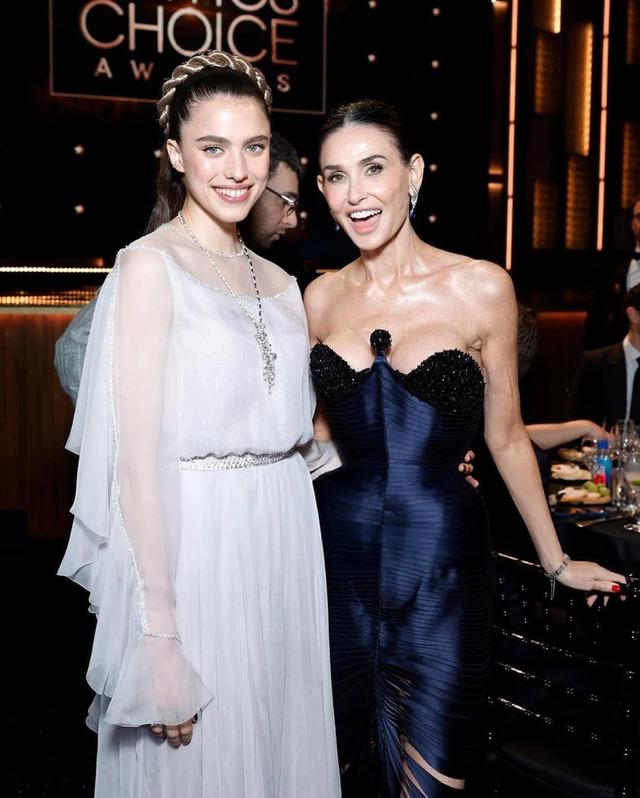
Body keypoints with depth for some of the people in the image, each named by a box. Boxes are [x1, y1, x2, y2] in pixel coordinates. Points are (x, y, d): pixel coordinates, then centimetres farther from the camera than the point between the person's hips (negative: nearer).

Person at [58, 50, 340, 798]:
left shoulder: (279, 283, 11)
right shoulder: (150, 266, -8)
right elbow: (137, 457, -14)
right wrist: (160, 630, -18)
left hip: (284, 547, 6)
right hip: (194, 547, -6)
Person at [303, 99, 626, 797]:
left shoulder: (480, 288, -6)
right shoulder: (323, 297, 4)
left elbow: (505, 437, 3)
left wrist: (556, 560, 8)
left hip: (438, 560, -3)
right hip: (340, 552, 3)